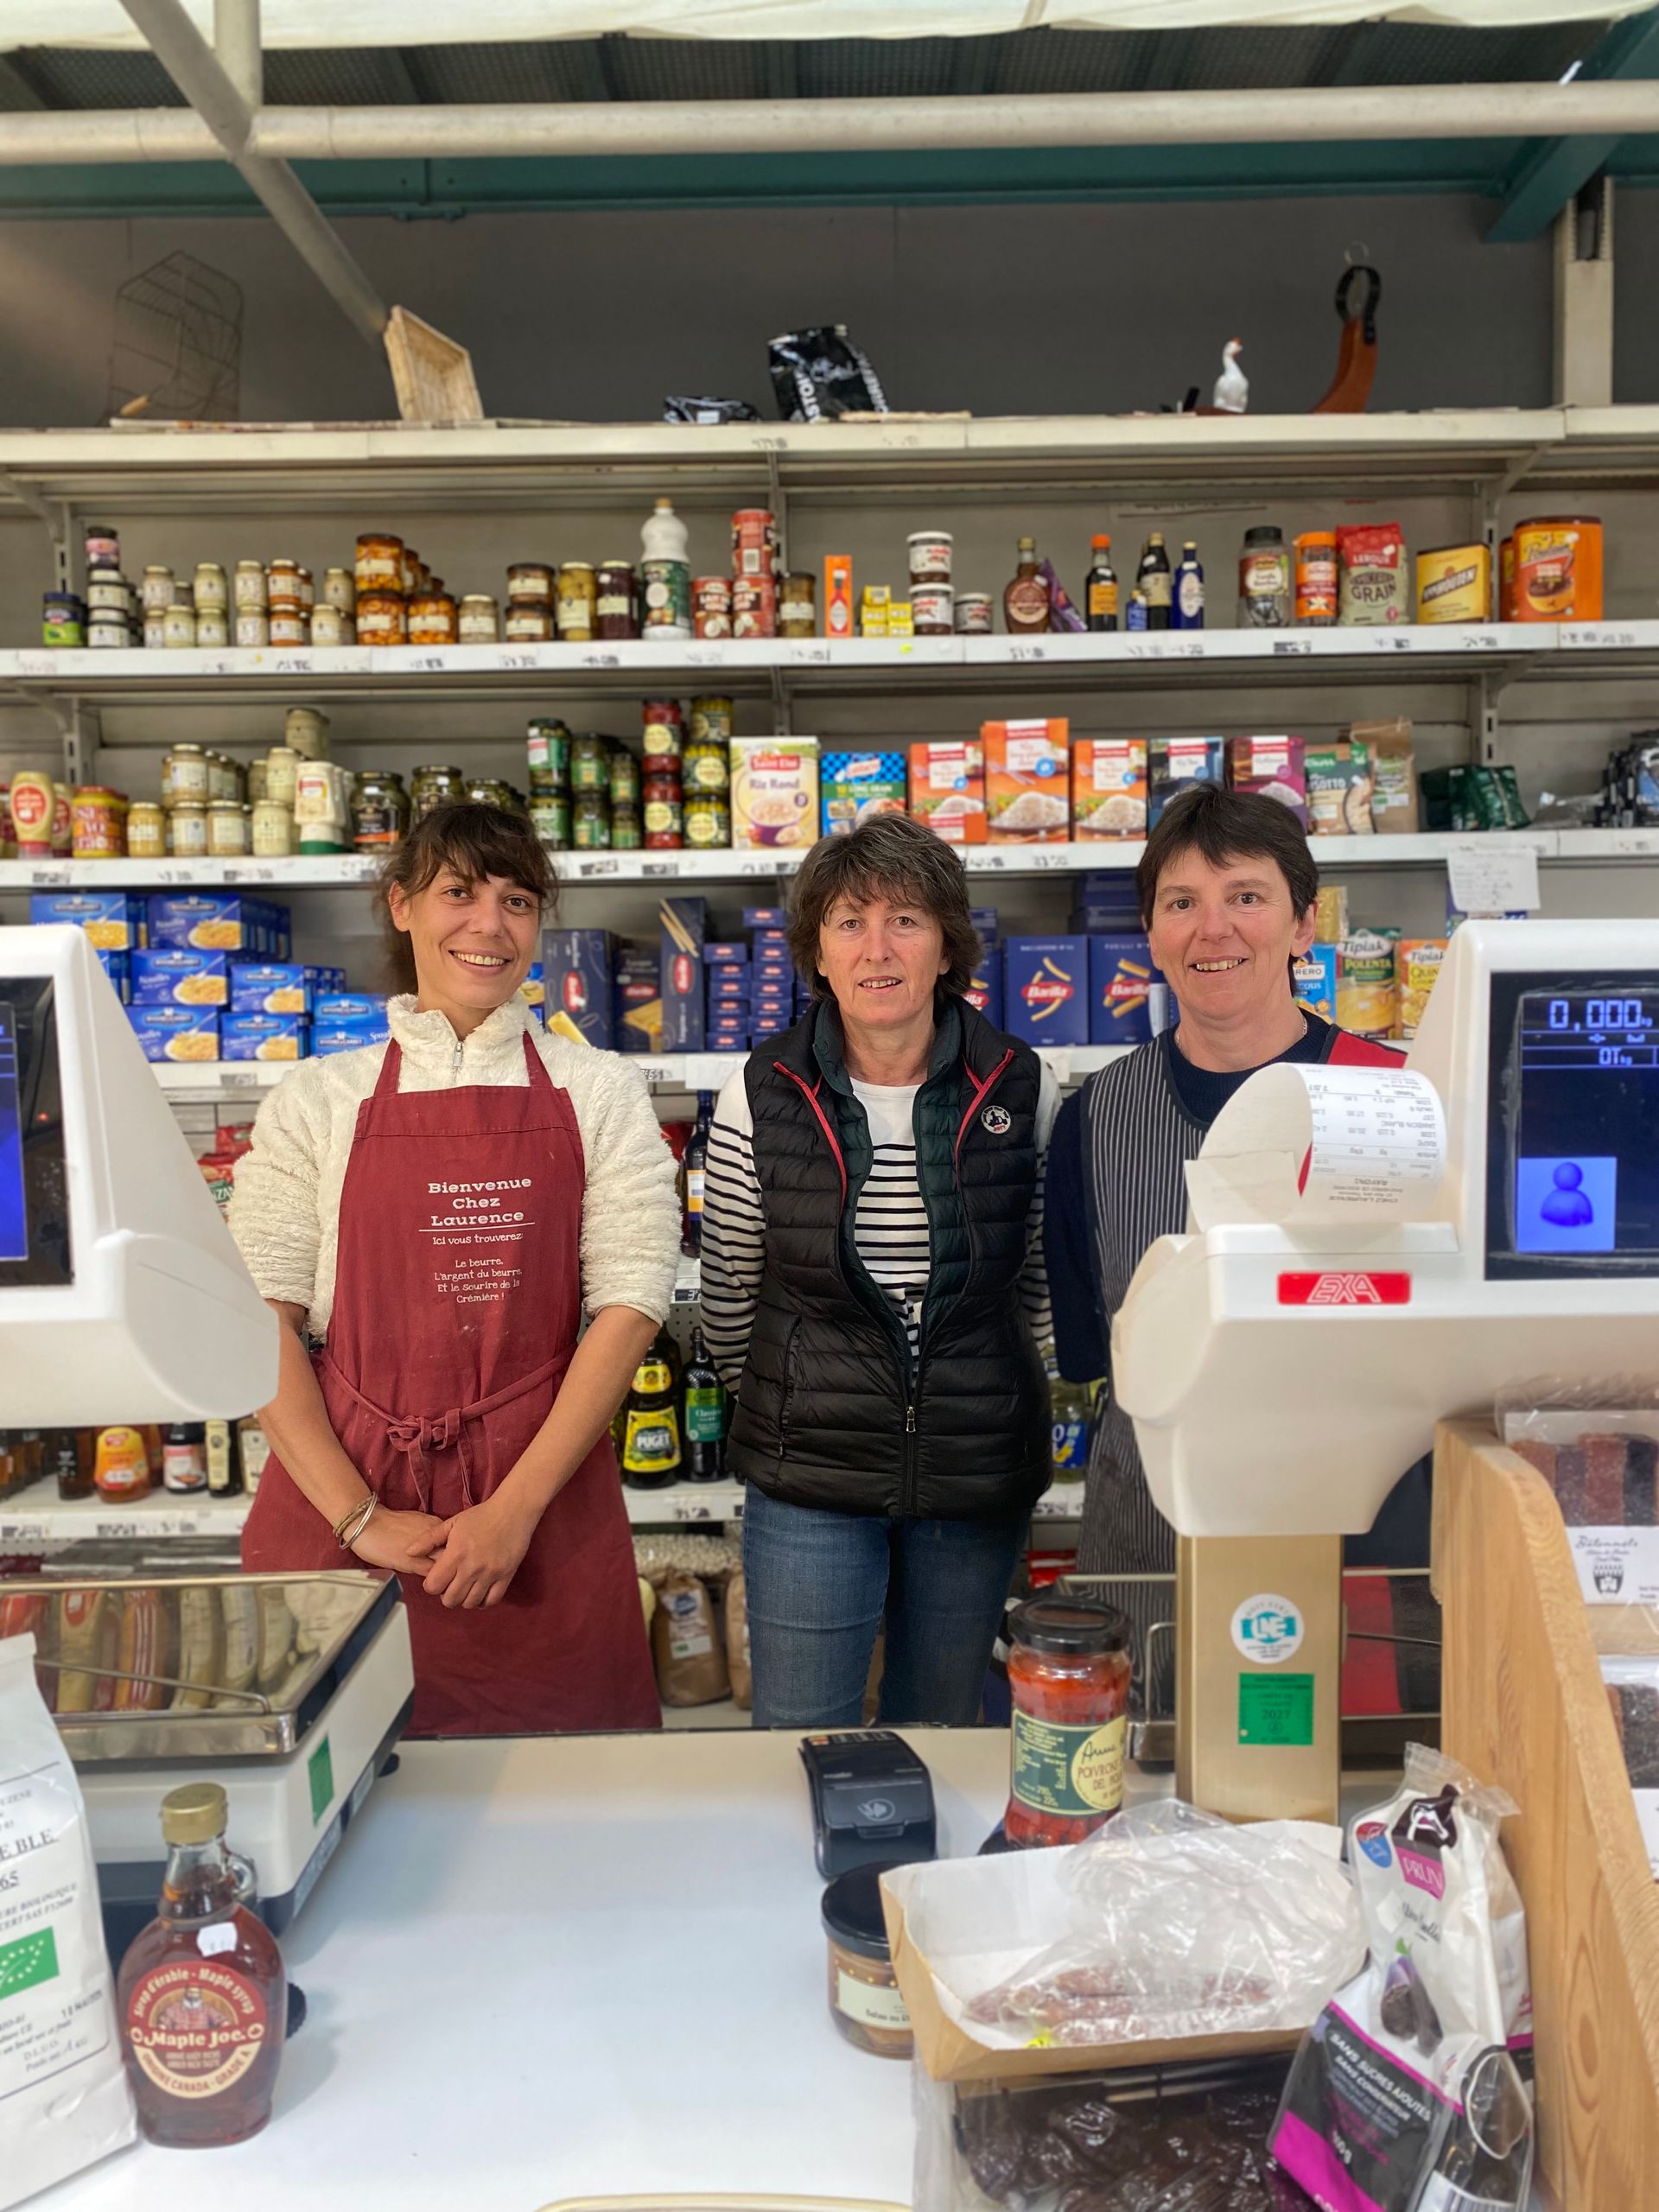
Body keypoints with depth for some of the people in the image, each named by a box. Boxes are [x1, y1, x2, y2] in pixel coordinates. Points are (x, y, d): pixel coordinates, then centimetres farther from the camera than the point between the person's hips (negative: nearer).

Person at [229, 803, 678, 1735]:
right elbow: (260, 1318, -1)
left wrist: (517, 1507, -11)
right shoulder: (318, 1099, 5)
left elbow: (631, 1302, -3)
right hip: (340, 1494, 0)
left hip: (545, 1505, 0)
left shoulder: (599, 1093, 5)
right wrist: (357, 1516, -10)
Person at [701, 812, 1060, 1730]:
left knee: (941, 1731, 19)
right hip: (809, 1482, -1)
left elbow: (1043, 1277, 8)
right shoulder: (761, 1097, -9)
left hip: (978, 1477, 1)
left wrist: (986, 1394, 12)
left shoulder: (1021, 1089, -6)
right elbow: (729, 1296, 4)